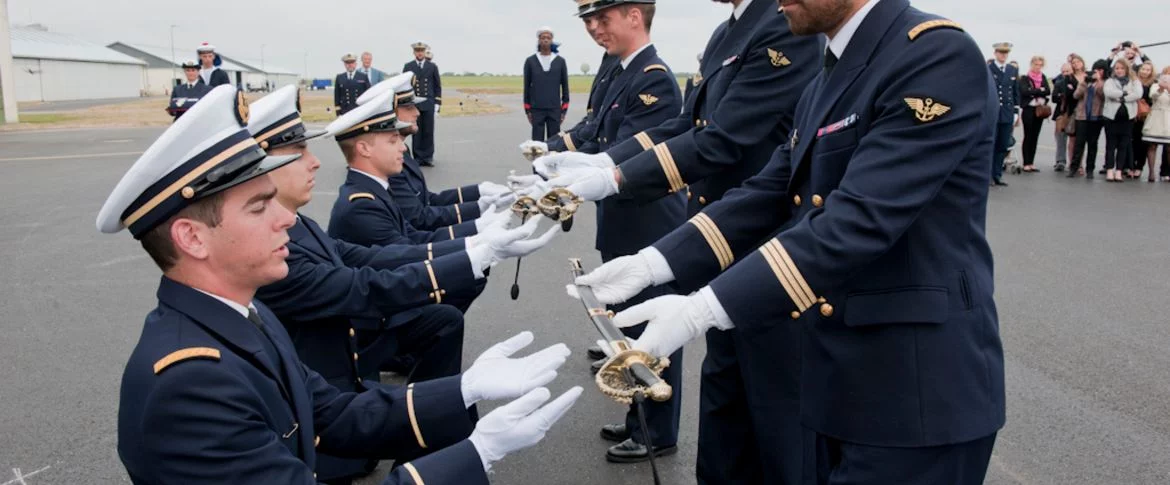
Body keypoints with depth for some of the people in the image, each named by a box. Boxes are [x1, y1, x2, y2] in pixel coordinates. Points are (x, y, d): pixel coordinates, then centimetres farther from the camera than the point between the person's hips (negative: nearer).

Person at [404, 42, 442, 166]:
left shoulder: (432, 67, 8)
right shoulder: (408, 67, 6)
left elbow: (438, 86, 9)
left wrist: (437, 103, 2)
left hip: (429, 104, 0)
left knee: (428, 132, 1)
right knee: (416, 132, 1)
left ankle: (428, 157, 9)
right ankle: (418, 158, 6)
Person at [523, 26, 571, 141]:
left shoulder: (560, 61, 5)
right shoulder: (530, 61, 4)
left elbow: (565, 86, 7)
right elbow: (526, 86, 7)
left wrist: (564, 110, 2)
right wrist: (527, 110, 4)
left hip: (555, 109, 0)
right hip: (536, 109, 0)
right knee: (537, 142, 0)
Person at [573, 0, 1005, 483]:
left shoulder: (939, 56, -18)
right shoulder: (827, 80, 11)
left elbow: (858, 220, -27)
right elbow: (767, 195, 7)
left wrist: (701, 310, -30)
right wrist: (652, 263, -5)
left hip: (915, 385, -8)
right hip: (838, 374, 8)